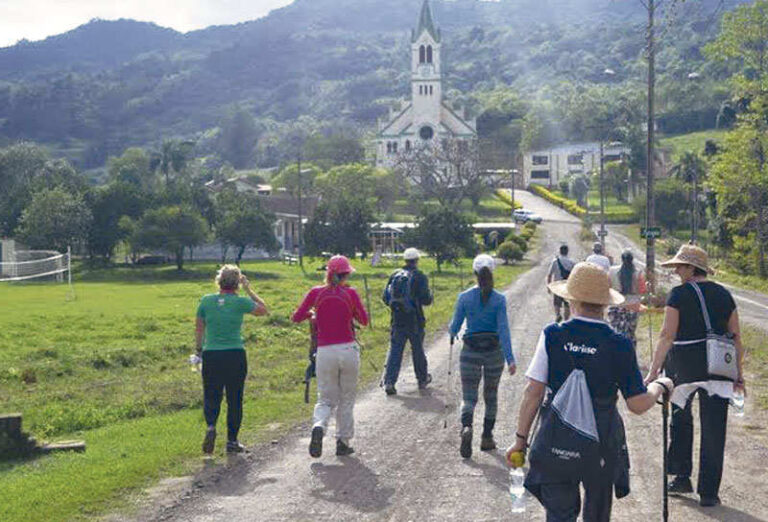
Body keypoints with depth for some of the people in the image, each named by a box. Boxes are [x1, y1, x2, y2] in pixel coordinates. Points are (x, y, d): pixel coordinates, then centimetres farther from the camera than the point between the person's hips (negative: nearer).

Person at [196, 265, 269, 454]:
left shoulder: (206, 301, 1)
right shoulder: (240, 302, -6)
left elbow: (199, 330, 8)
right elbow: (263, 309, 11)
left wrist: (199, 350, 21)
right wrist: (249, 289, 12)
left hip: (211, 355, 2)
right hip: (235, 355, -1)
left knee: (211, 396, 11)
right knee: (235, 399, 9)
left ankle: (211, 426, -16)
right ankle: (232, 440, 13)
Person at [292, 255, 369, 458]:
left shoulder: (316, 293, -1)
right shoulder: (350, 293, -3)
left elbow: (296, 317, 1)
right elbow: (364, 321, 5)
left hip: (325, 352, 1)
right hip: (348, 350, -1)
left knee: (326, 399, 9)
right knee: (347, 399, 14)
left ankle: (318, 426, -20)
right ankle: (343, 443, 16)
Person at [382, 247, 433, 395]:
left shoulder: (394, 275, 4)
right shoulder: (420, 277, -8)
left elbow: (385, 298, 6)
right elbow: (426, 300, -12)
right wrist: (429, 295, 10)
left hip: (397, 320, 3)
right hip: (415, 321, -2)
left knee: (394, 350, 3)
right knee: (418, 350, 12)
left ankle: (389, 381, -8)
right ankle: (422, 379, 28)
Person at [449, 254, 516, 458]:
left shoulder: (464, 297, -5)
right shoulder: (499, 299, -7)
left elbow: (455, 327, 0)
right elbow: (503, 329, -13)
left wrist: (452, 335, 24)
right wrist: (510, 359, -15)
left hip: (470, 351, 0)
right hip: (494, 351, 0)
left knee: (468, 396, 2)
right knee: (491, 395, 17)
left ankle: (466, 427, -26)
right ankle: (487, 438, 21)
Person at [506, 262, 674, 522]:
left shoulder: (552, 336, -8)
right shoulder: (619, 345, -8)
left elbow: (533, 392, -9)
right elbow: (639, 405, -5)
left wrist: (521, 439, 1)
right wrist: (660, 386, 15)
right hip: (601, 447, 0)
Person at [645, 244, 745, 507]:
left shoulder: (679, 294, -7)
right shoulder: (723, 294, 6)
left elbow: (667, 336, -12)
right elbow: (736, 337, 8)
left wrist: (653, 370, -9)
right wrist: (739, 375, 15)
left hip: (684, 364, -3)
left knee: (680, 418, 20)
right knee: (713, 430, 7)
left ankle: (682, 477, 23)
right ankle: (709, 491, 10)